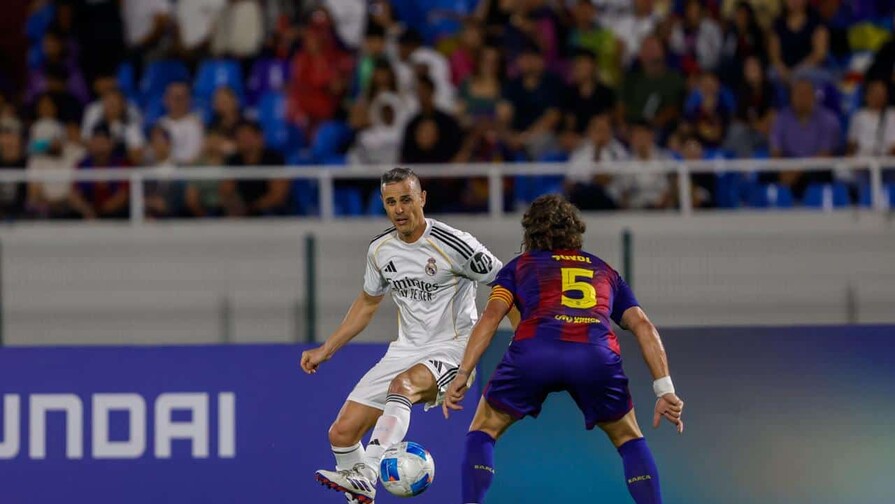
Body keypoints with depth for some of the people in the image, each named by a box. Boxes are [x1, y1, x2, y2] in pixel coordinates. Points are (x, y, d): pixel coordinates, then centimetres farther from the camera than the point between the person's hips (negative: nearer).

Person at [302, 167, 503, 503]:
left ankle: (365, 475, -54)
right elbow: (368, 302, 23)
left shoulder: (452, 244, -14)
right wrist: (325, 350, 22)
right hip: (406, 349, 7)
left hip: (451, 349, -7)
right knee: (342, 432, -4)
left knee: (401, 385, -39)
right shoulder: (380, 249, 5)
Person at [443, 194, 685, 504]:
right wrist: (665, 390, 15)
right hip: (597, 354, 1)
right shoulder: (603, 270, 34)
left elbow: (491, 315, 12)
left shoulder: (519, 266, 29)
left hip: (533, 350, -1)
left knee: (483, 432, 20)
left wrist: (463, 375, 5)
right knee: (629, 440, 25)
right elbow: (643, 325, 21)